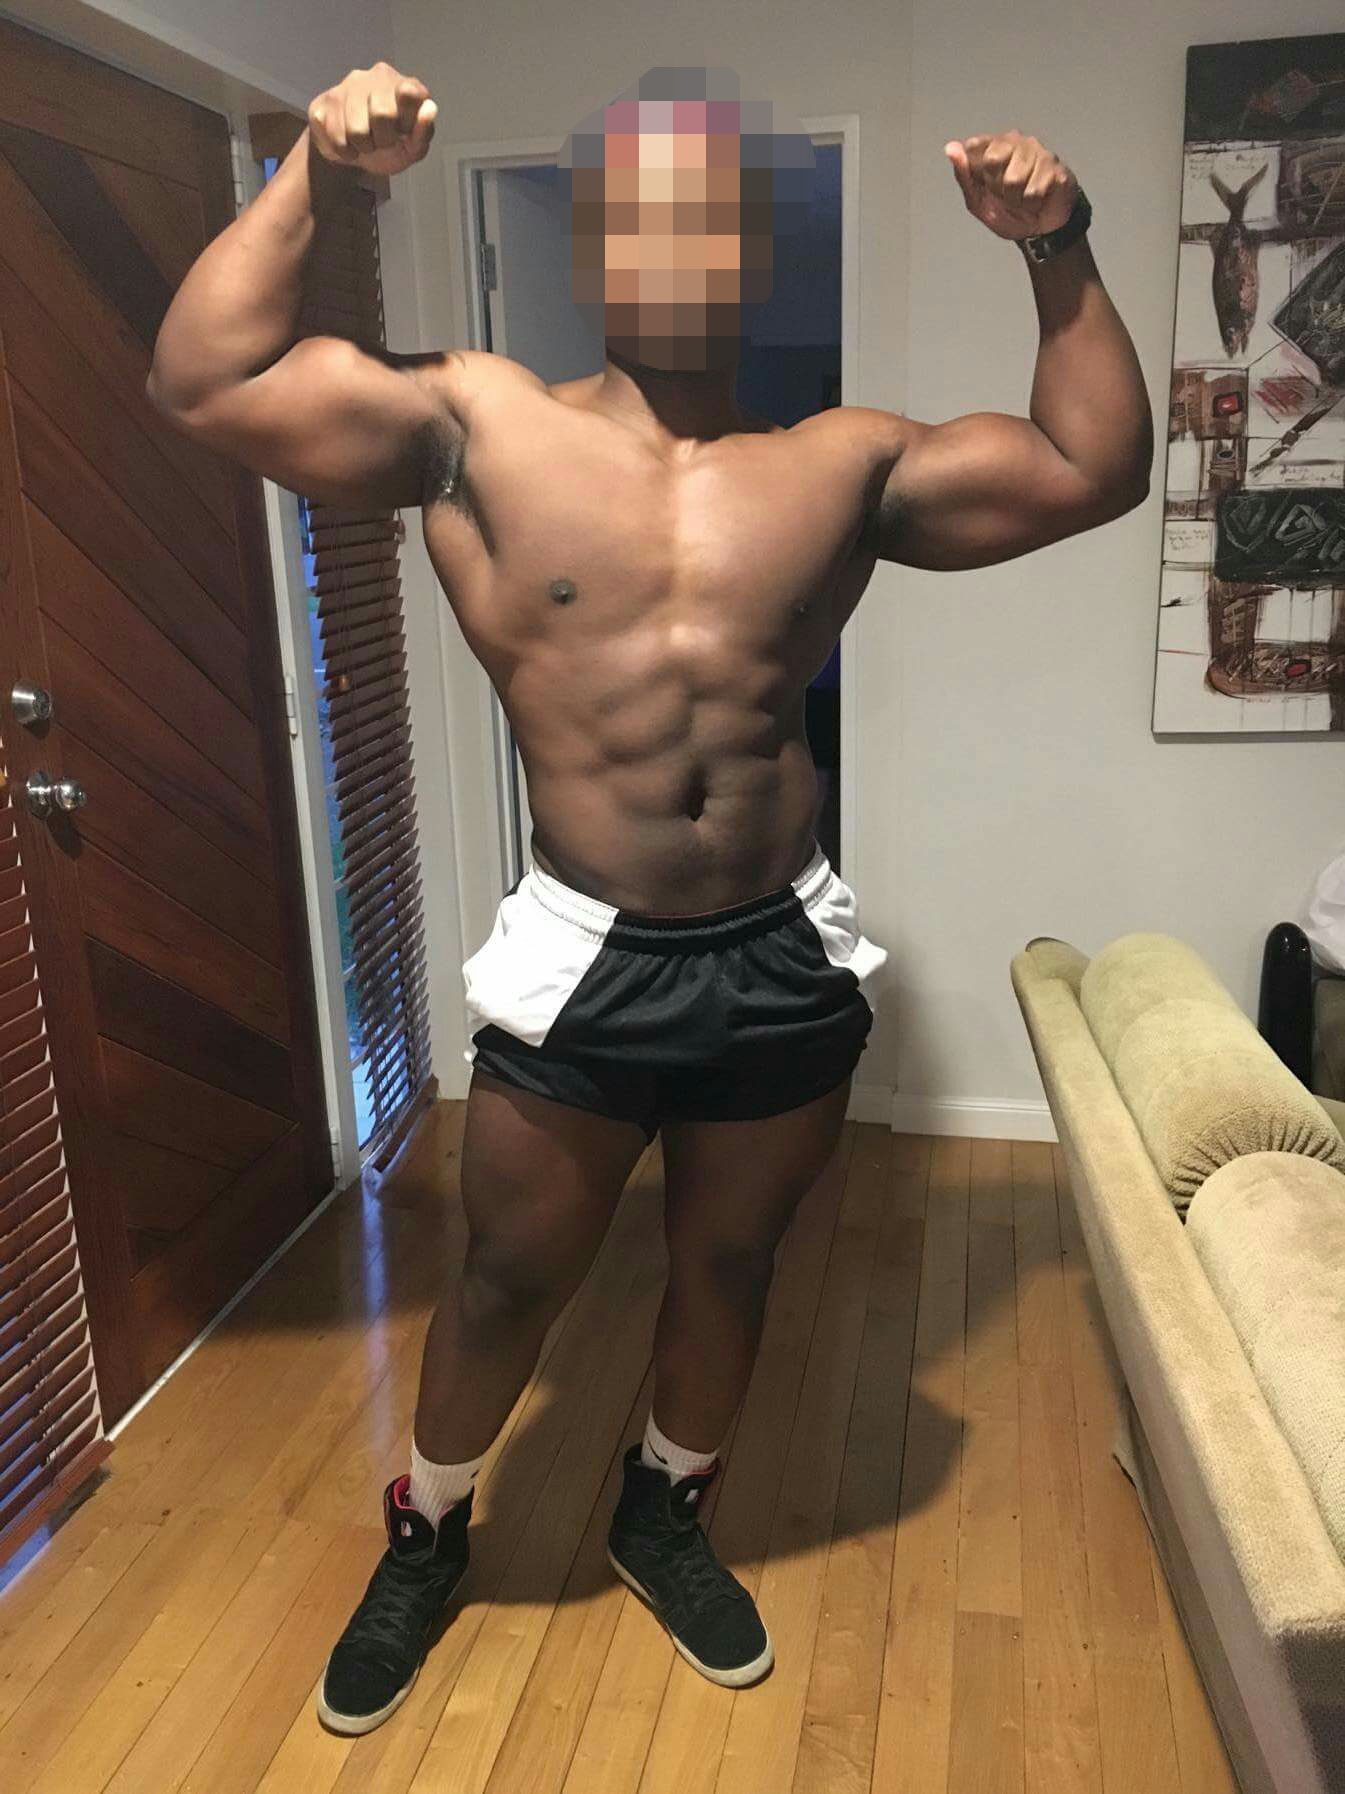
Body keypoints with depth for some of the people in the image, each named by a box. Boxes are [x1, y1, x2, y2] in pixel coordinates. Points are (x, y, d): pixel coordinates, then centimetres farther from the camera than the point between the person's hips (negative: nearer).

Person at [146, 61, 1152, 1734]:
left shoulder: (847, 461, 5)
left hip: (787, 955, 3)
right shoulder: (479, 427, -1)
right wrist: (310, 173, -11)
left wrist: (1061, 251, -2)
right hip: (581, 956, -2)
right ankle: (424, 1538, 44)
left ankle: (662, 1511, 49)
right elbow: (202, 382, -5)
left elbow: (1093, 466, 7)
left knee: (728, 1264, 20)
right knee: (509, 1278, 14)